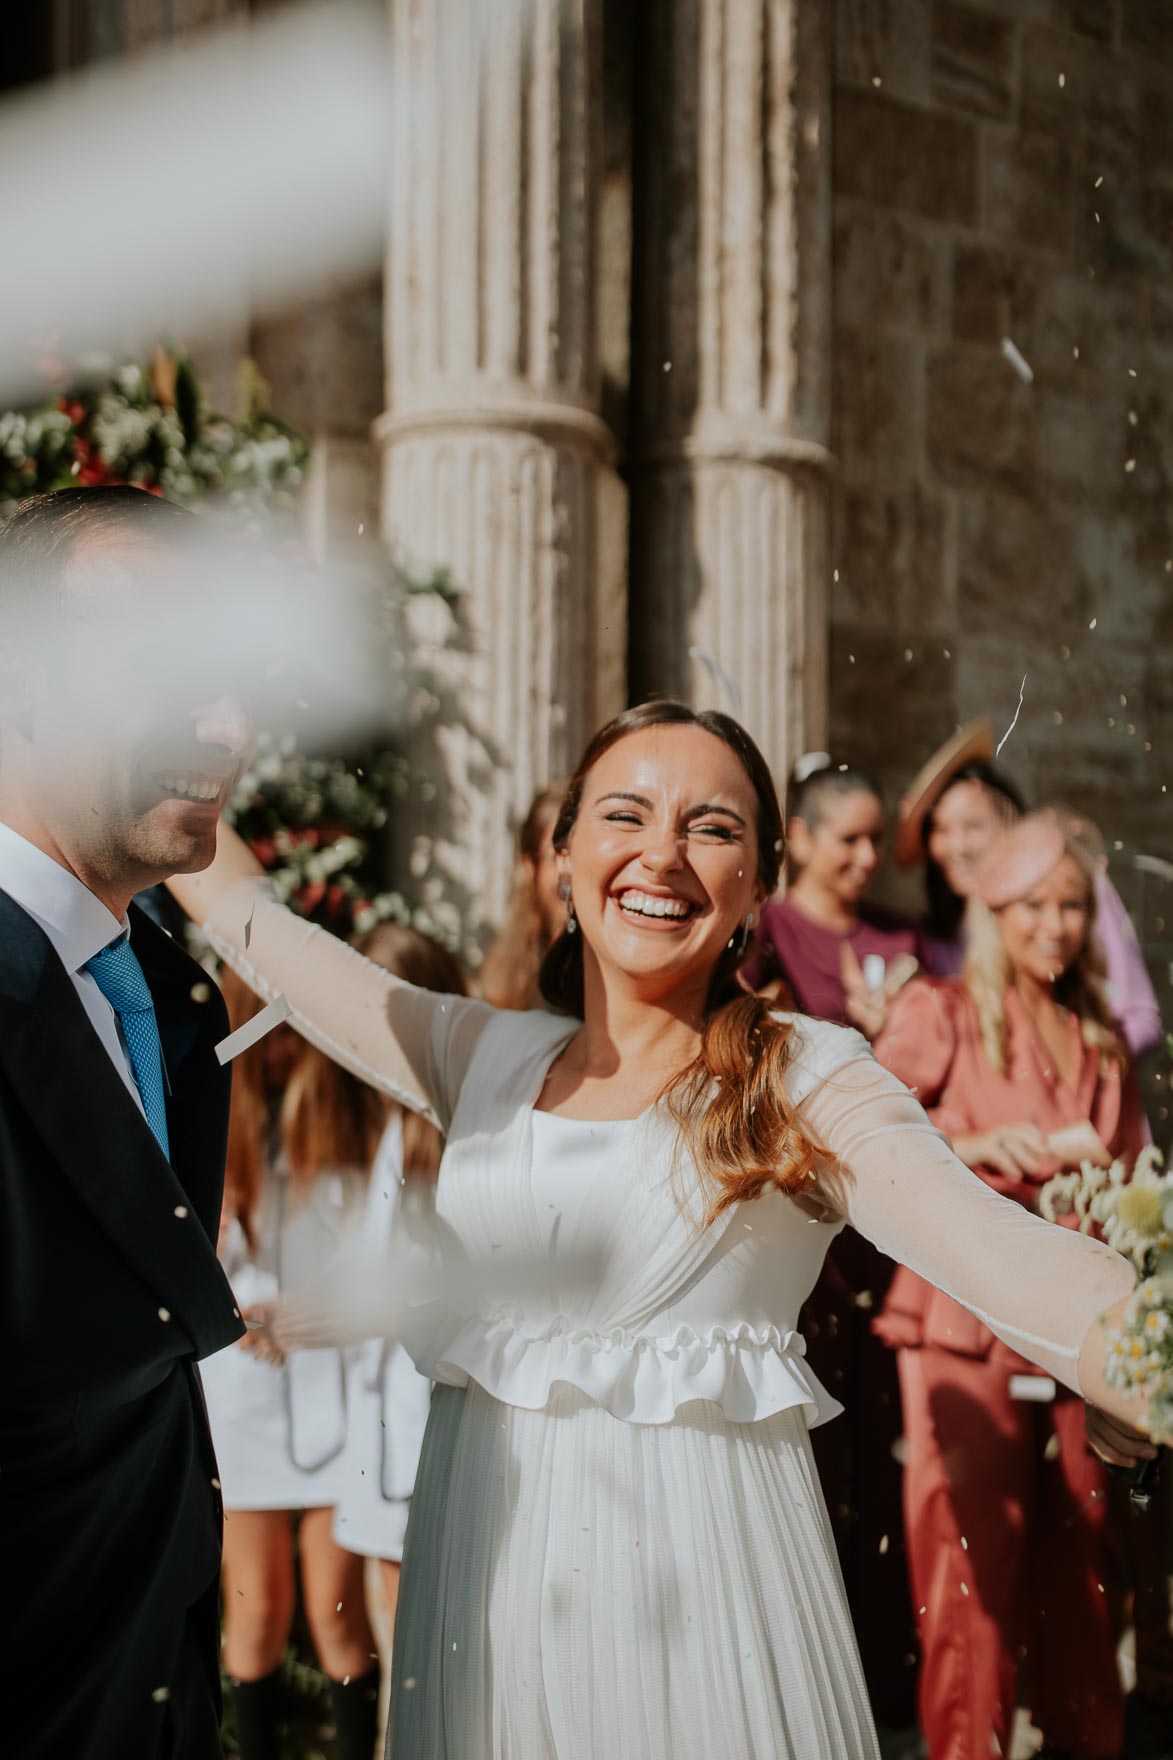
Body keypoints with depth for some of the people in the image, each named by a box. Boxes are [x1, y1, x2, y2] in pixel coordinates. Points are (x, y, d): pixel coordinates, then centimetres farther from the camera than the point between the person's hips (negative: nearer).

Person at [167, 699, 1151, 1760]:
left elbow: (1014, 1262, -23)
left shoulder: (806, 1082, -6)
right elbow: (247, 915, 17)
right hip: (485, 1582, 4)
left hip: (698, 1584, -4)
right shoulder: (484, 1058, 7)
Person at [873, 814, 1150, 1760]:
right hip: (970, 1329, -4)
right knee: (970, 1551, -7)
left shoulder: (1103, 1042, 17)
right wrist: (976, 1147, -20)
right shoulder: (941, 1015, 3)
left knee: (1079, 1559, 7)